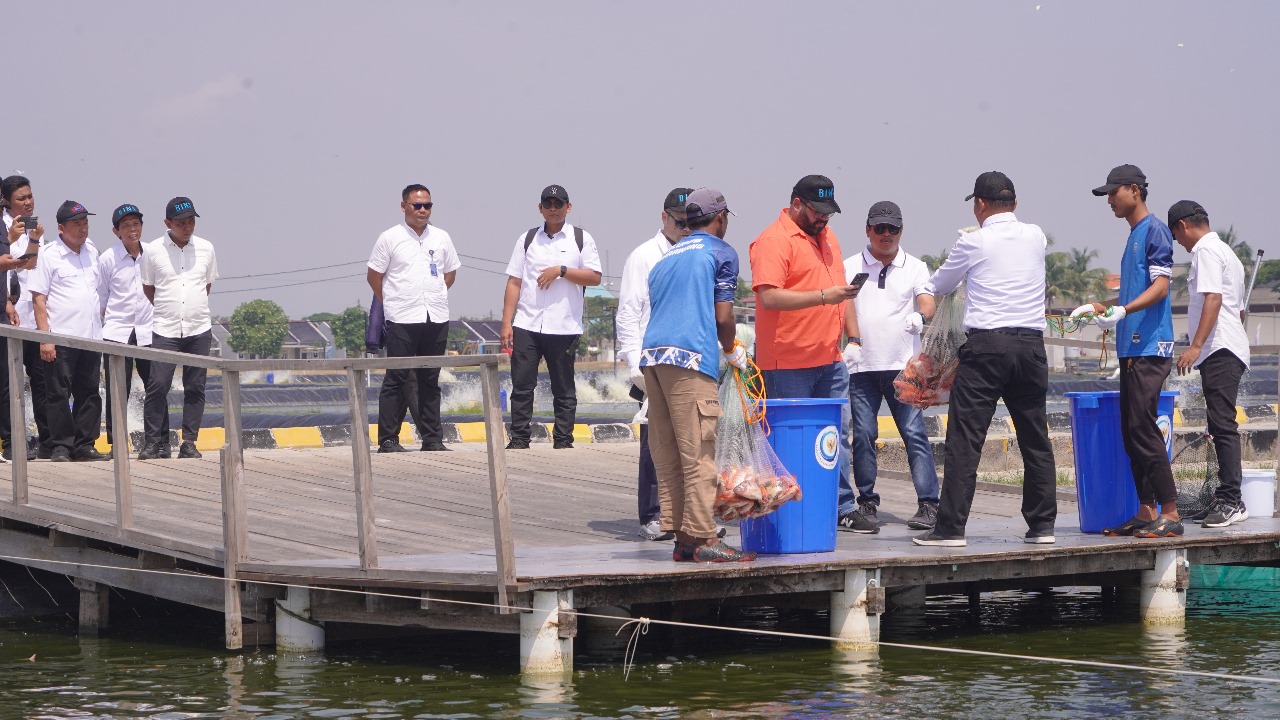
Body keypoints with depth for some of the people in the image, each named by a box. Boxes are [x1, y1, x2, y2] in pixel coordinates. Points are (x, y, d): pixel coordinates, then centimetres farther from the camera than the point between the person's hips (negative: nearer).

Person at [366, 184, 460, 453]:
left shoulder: (442, 238, 11)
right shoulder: (390, 238, -1)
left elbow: (450, 273, 21)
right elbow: (374, 276, 3)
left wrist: (434, 297, 13)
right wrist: (391, 304, 6)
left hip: (437, 318, 4)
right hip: (401, 320, -4)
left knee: (430, 381, 9)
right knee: (396, 380, -3)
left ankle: (432, 439, 13)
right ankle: (388, 439, 0)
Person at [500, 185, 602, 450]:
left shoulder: (581, 239, 7)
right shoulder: (528, 239, 12)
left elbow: (595, 277, -1)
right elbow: (514, 282, 9)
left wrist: (561, 271, -12)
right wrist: (506, 323, 2)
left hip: (564, 327, -1)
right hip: (526, 326, 2)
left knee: (564, 388, 3)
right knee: (522, 384, -2)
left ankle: (563, 440, 9)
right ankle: (519, 439, 4)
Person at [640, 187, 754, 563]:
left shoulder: (665, 259, 27)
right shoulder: (721, 253, 7)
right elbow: (723, 316, -1)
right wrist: (733, 351, 18)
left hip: (651, 356, 7)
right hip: (690, 360, -7)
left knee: (667, 455, 7)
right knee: (698, 453, -7)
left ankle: (682, 537, 9)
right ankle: (703, 539, -9)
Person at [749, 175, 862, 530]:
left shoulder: (827, 237, 19)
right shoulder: (773, 241, -10)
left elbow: (842, 291, 27)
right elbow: (769, 297, -21)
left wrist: (853, 338, 19)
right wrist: (824, 297, -24)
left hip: (830, 359, 8)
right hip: (788, 364, -8)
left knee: (837, 437, 8)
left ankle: (842, 508, 13)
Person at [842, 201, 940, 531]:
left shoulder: (915, 267, 9)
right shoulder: (850, 268, 11)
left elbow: (927, 302, -5)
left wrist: (921, 316, -28)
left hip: (903, 366, -1)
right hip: (861, 367, 1)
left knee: (914, 432, -7)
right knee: (862, 436, -1)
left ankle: (928, 503, -7)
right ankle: (866, 503, 7)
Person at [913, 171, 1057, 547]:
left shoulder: (973, 242, -1)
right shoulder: (1035, 237, 10)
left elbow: (939, 286, 14)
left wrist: (926, 289, 37)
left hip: (986, 346, -5)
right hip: (1032, 344, 5)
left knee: (965, 439, -4)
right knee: (1035, 438, 11)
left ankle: (951, 527, -7)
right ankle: (1042, 525, 12)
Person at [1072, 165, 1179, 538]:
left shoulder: (1155, 231, -7)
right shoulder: (1134, 236, 21)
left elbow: (1160, 287, -17)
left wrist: (1122, 311, -29)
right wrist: (1100, 308, 26)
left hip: (1150, 349, -10)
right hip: (1132, 349, 10)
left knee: (1143, 427, -13)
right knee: (1131, 431, 7)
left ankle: (1170, 514, -12)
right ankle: (1146, 512, 10)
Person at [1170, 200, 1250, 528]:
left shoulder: (1206, 251, -7)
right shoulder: (1226, 252, 24)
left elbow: (1213, 299, -20)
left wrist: (1196, 345, -25)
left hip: (1219, 351, -11)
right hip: (1230, 351, 11)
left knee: (1223, 425, -13)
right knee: (1222, 427, 10)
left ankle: (1231, 501, -17)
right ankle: (1226, 499, 12)